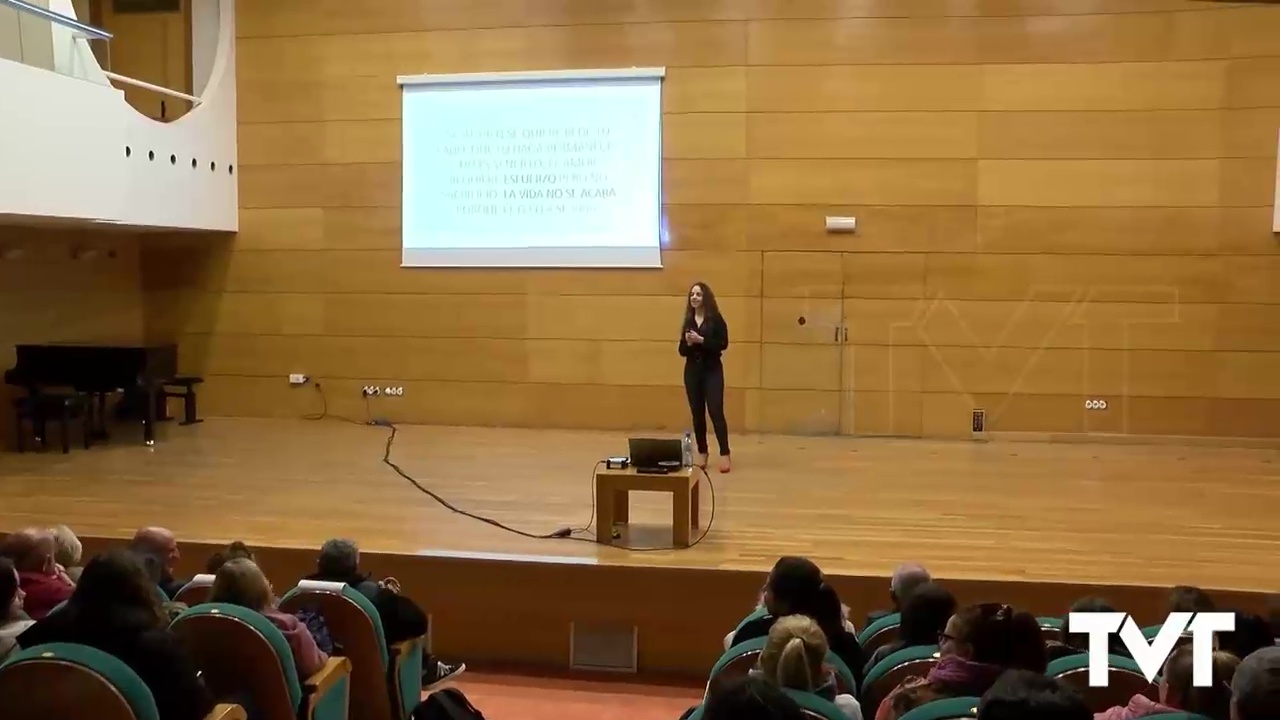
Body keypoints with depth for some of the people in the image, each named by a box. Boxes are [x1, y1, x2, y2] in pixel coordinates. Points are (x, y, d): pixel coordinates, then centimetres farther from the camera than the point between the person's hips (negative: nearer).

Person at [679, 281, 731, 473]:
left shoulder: (716, 319, -5)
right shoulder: (688, 320, 8)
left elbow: (723, 344, -12)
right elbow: (682, 351, 9)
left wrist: (701, 340, -20)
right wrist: (688, 343, -13)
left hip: (712, 371, -4)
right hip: (692, 371, 4)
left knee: (715, 411, -9)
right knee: (697, 413, 7)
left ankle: (724, 455, -6)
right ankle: (702, 453, 17)